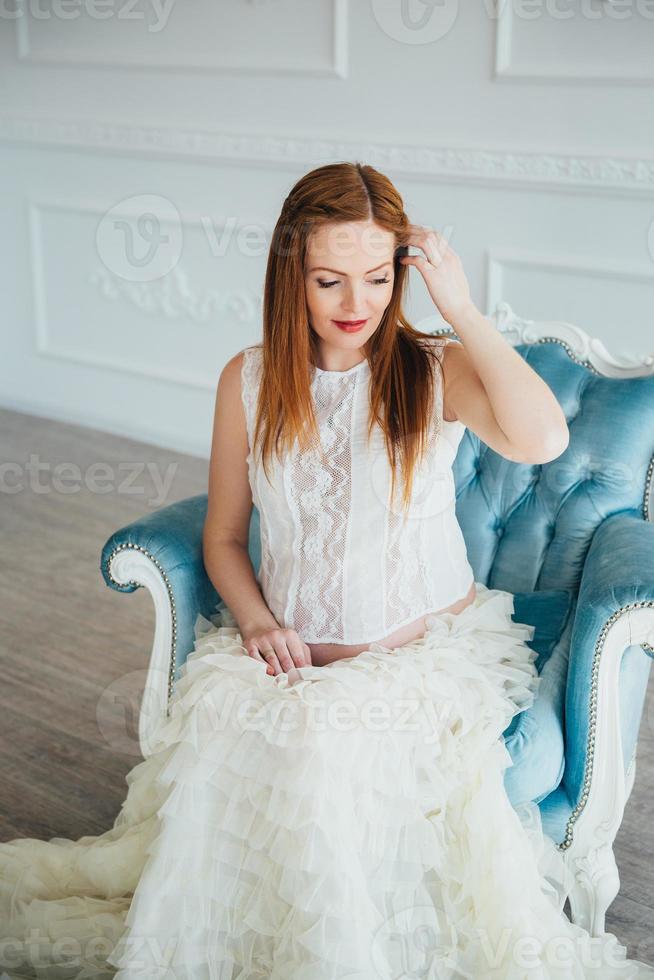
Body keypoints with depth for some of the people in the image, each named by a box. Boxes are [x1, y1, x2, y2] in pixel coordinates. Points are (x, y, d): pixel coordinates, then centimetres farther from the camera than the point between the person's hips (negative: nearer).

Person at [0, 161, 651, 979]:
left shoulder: (436, 370, -5)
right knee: (222, 733, -27)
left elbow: (541, 440, -28)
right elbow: (222, 535, 11)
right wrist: (257, 622, -8)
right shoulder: (250, 380, 3)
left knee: (325, 743, -30)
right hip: (290, 652, 2)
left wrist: (460, 307, -20)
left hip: (426, 648, -2)